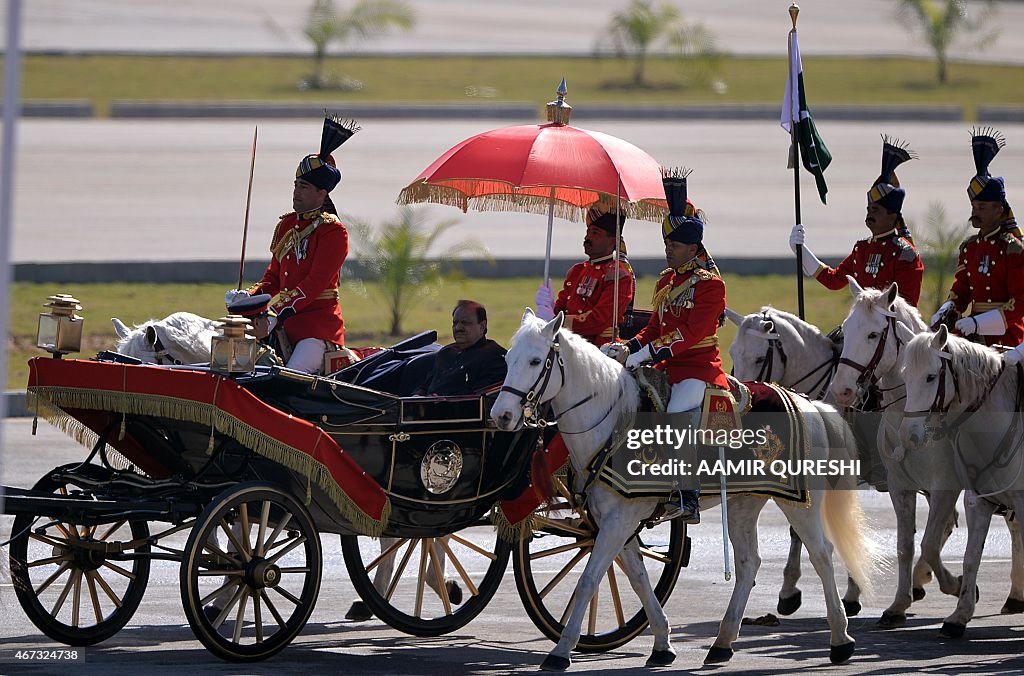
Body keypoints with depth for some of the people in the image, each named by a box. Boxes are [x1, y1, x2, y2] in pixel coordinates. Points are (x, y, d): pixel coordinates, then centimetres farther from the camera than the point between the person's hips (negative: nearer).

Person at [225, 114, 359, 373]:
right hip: (286, 322, 8)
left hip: (319, 321, -8)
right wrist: (250, 295, 0)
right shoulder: (286, 226, 16)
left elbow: (316, 283, -18)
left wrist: (279, 312, -25)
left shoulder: (332, 231, -9)